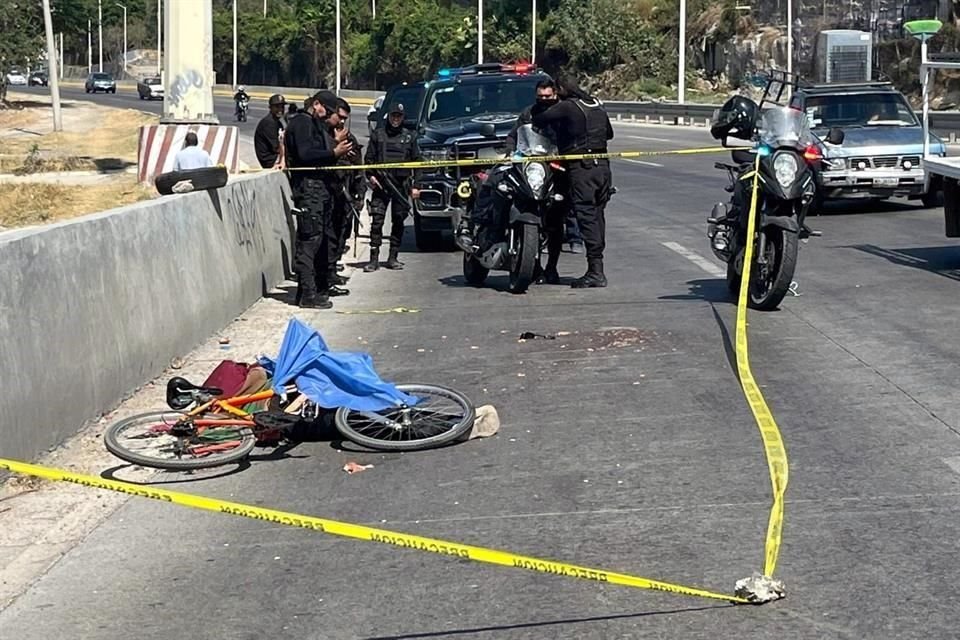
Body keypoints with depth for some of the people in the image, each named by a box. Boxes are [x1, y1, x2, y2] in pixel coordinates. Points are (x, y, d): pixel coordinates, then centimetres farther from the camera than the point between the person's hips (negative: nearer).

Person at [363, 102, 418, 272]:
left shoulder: (409, 137, 11)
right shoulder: (377, 134, 10)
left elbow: (416, 161, 11)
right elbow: (369, 158, 11)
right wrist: (371, 175, -4)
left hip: (401, 185, 1)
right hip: (381, 184, -1)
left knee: (398, 222, 4)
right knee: (377, 220, -8)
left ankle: (393, 258, 12)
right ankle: (374, 259, -8)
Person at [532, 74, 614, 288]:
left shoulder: (566, 107, -6)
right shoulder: (598, 106, 16)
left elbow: (538, 121, -6)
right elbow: (609, 133, 27)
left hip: (581, 168, -7)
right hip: (603, 166, 7)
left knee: (587, 216, -7)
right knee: (597, 215, 13)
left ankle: (595, 271, -11)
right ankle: (597, 268, 16)